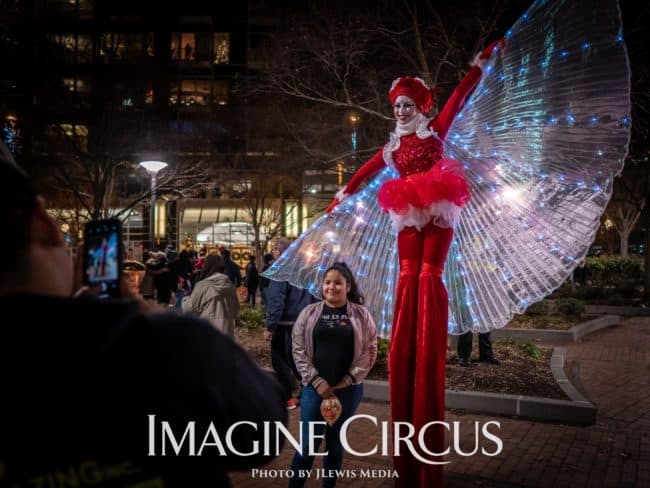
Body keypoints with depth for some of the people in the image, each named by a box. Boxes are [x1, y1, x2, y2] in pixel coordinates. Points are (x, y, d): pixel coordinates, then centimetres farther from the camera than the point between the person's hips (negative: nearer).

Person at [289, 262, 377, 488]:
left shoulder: (361, 314, 0)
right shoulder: (309, 313, 1)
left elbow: (370, 351, -1)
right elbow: (298, 351, 0)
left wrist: (347, 381, -7)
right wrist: (317, 381, -8)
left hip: (348, 390, 0)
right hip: (314, 388, 0)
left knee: (336, 443, 12)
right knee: (308, 444, 1)